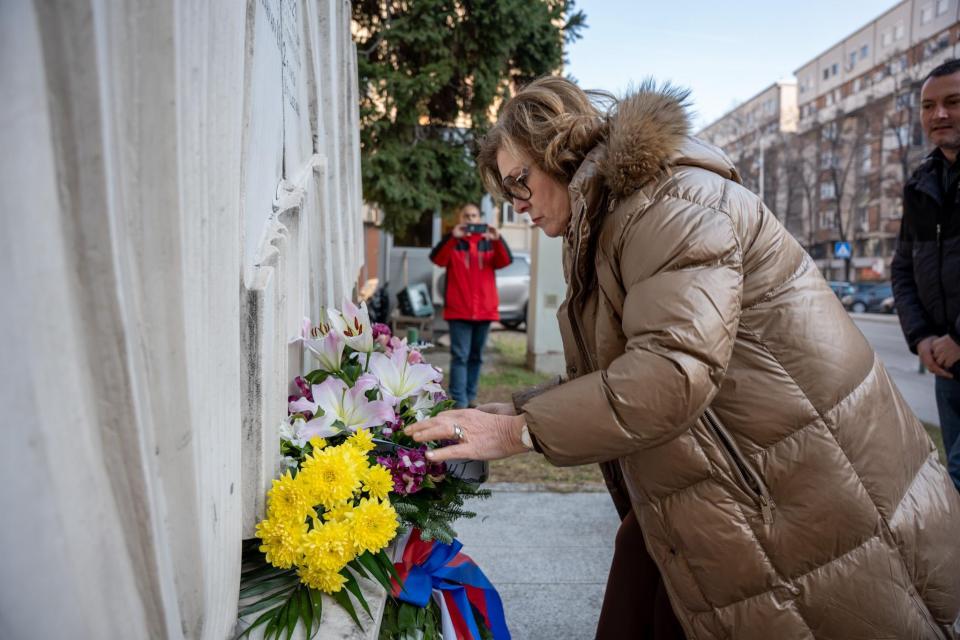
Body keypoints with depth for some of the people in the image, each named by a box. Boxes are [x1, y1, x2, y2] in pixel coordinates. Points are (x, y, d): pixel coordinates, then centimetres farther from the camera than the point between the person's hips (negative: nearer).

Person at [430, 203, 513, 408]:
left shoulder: (488, 243, 10)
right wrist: (452, 237, -28)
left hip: (485, 310, 3)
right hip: (459, 311, -3)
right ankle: (459, 401, -8)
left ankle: (470, 397, 22)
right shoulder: (453, 242, 5)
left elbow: (505, 261, -6)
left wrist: (498, 240, -25)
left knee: (476, 357, 11)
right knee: (460, 356, -7)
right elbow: (437, 258, -13)